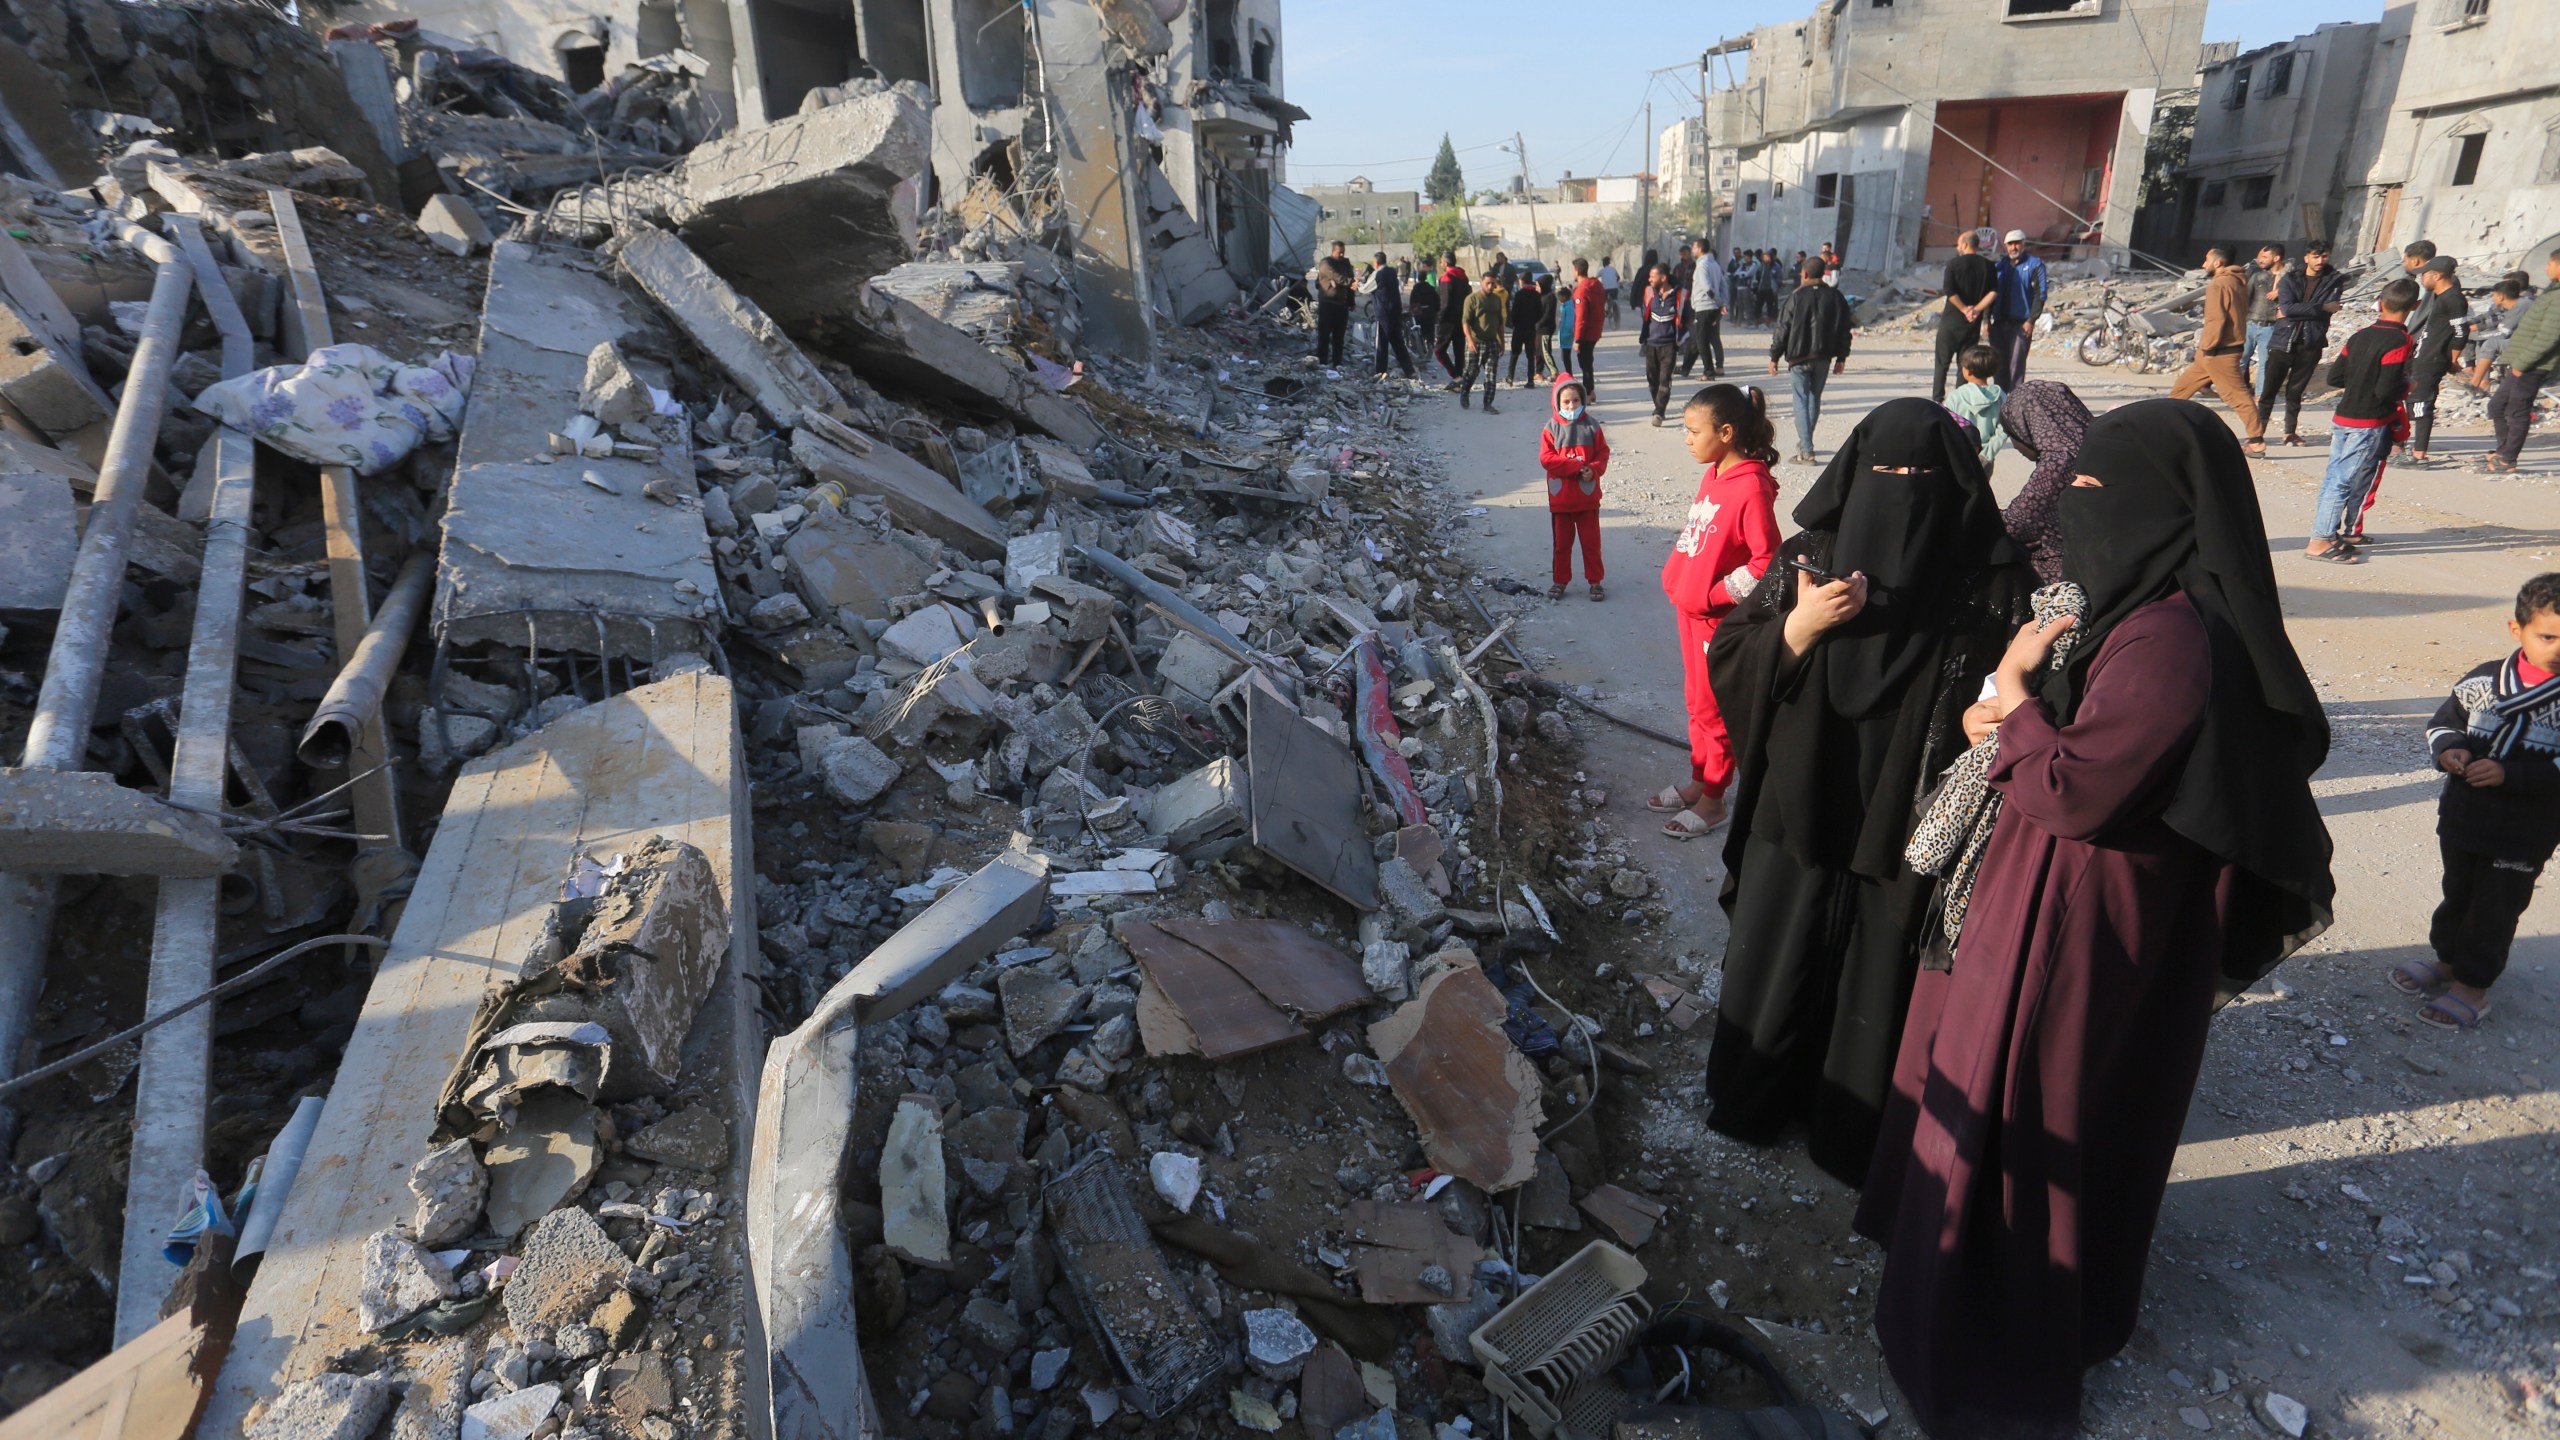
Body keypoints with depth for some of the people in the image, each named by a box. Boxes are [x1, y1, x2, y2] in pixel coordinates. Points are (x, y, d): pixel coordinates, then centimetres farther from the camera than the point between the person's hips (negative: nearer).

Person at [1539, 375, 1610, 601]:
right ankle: (1560, 581, 23)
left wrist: (1593, 470, -19)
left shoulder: (1591, 425, -2)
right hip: (1560, 498, 0)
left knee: (1591, 541, 8)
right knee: (1562, 542, 11)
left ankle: (1595, 581, 19)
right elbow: (1546, 458, -13)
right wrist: (1576, 466, -18)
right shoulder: (1551, 428, -6)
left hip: (1587, 497, 0)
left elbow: (1603, 454, 1)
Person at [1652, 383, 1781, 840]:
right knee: (1697, 701, 20)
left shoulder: (1752, 487, -22)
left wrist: (1714, 594, -18)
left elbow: (1768, 561, -21)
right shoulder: (1712, 475, 5)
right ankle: (1698, 781, 35)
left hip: (1721, 618, -8)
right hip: (1692, 609, 8)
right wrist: (1677, 579, 7)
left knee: (1714, 709, 5)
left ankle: (1712, 801, 19)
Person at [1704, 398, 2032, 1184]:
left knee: (1882, 974, 10)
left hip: (1910, 822, -2)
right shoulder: (1812, 556, -1)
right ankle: (1761, 1095, 38)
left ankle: (1858, 1127, 32)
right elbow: (1730, 661, -2)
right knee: (1775, 957, 15)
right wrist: (1799, 625, -19)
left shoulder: (1987, 577, -6)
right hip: (1800, 809, 2)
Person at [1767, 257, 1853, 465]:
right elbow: (1844, 330, 8)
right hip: (1824, 358, 5)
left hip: (1799, 358, -5)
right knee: (1814, 398, 19)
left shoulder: (1796, 298, -9)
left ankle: (1806, 451, -11)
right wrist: (1841, 358, 15)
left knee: (1801, 401, -4)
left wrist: (1774, 357, 1)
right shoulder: (1836, 298, 5)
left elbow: (1781, 330, -8)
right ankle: (1805, 442, 32)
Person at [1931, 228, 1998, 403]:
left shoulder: (1954, 264, -5)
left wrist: (1964, 309, -9)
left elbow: (1949, 291, -15)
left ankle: (1937, 399, -1)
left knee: (1942, 361, 4)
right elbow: (1993, 292, -4)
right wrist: (1976, 309, -7)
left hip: (1951, 319, -3)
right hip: (1973, 323, 3)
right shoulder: (1988, 266, 6)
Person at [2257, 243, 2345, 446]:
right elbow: (2287, 308, -12)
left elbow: (2331, 307, -8)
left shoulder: (2334, 280, 6)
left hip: (2310, 344, 1)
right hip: (2283, 342, -1)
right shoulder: (2290, 279, 3)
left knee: (2295, 392, 7)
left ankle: (2290, 432, 17)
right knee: (2268, 390, -3)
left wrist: (2296, 312, -9)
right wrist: (2320, 307, -13)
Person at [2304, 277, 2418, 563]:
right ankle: (2322, 540, -5)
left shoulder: (2360, 335, 6)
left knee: (2334, 475, 12)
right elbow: (2386, 390, -19)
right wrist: (2407, 387, 0)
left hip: (2343, 418, 7)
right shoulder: (2398, 341, -14)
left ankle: (2323, 532, 20)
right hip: (2370, 424, -7)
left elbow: (2334, 377, 7)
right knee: (2348, 481, -5)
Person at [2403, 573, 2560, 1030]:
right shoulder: (2484, 679, -4)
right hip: (2462, 817, 4)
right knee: (2458, 893, 20)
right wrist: (2449, 749, -11)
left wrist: (2509, 773, -26)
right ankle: (2448, 960, 38)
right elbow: (2444, 721, 8)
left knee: (2496, 906, 8)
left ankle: (2474, 984, 21)